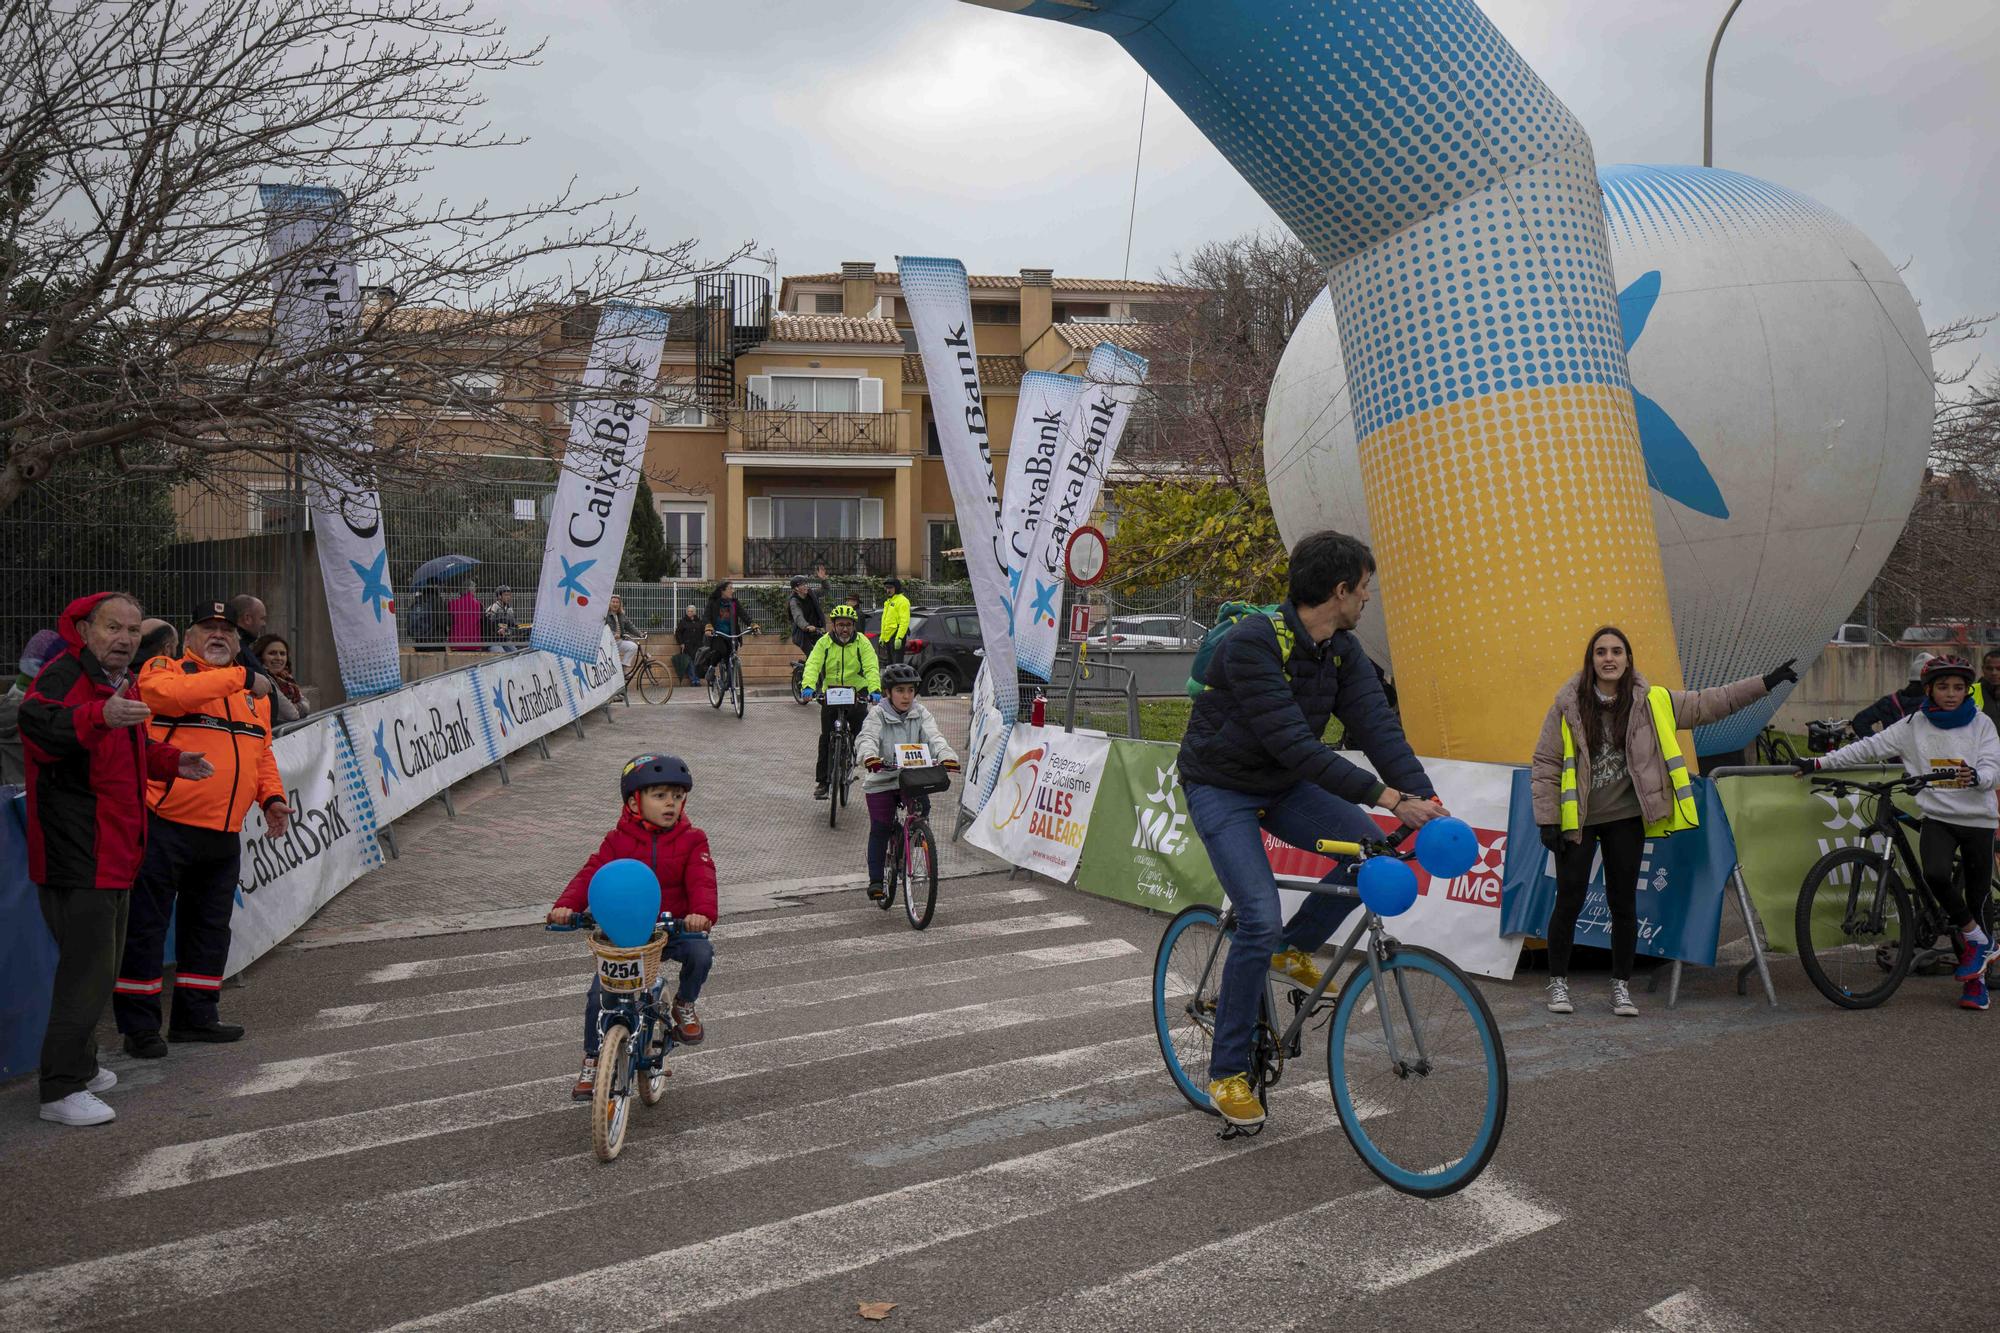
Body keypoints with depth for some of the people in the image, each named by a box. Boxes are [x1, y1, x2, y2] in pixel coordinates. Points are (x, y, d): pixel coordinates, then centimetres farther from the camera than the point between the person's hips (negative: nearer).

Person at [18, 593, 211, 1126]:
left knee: (102, 964, 19)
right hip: (78, 854, -10)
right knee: (87, 968, -10)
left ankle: (80, 1065, 33)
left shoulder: (121, 682, 17)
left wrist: (170, 761, 19)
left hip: (114, 852, 10)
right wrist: (100, 715, -49)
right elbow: (37, 726, -34)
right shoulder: (64, 674, -13)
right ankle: (61, 1090, -4)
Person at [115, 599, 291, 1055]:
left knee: (210, 926, 14)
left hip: (223, 835, 7)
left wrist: (272, 797, 6)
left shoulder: (254, 693, 17)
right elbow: (170, 693, -26)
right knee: (146, 924, 0)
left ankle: (196, 1015, 27)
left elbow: (262, 752, 21)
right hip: (163, 828, -6)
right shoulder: (163, 670, -2)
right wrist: (240, 678, -24)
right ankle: (139, 1025, 9)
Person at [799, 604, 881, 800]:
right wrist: (809, 686, -32)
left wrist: (875, 690, -32)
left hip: (857, 693, -1)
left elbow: (871, 668, -14)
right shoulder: (824, 643, -1)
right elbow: (813, 665, -13)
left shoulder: (862, 643, -4)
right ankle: (821, 781, 3)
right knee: (826, 737, -3)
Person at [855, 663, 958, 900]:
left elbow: (934, 737, -14)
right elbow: (866, 738, -24)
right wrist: (869, 756, -47)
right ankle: (875, 880, 12)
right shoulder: (877, 715, -7)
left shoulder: (920, 714, 0)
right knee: (880, 829, -1)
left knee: (922, 807, -22)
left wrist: (947, 756, -35)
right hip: (881, 780, -2)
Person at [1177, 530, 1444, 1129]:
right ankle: (1227, 1074, -1)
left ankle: (1293, 948, 12)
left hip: (1284, 785, 7)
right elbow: (1293, 743, -34)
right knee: (1261, 920, -19)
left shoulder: (1343, 651, -4)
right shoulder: (1251, 643, -29)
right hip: (1222, 789, -7)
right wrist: (1386, 796, -37)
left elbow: (1376, 725, -13)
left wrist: (1426, 799, -28)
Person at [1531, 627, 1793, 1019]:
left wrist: (1765, 683, 3)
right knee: (1569, 903, 1)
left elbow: (1707, 704, 7)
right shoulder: (1568, 705, -8)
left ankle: (1621, 986, 21)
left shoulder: (1651, 702, 0)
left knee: (1624, 904, 8)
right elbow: (1545, 765, -5)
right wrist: (1547, 819, -9)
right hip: (1577, 821, -2)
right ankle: (1558, 982, 16)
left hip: (1626, 819, 3)